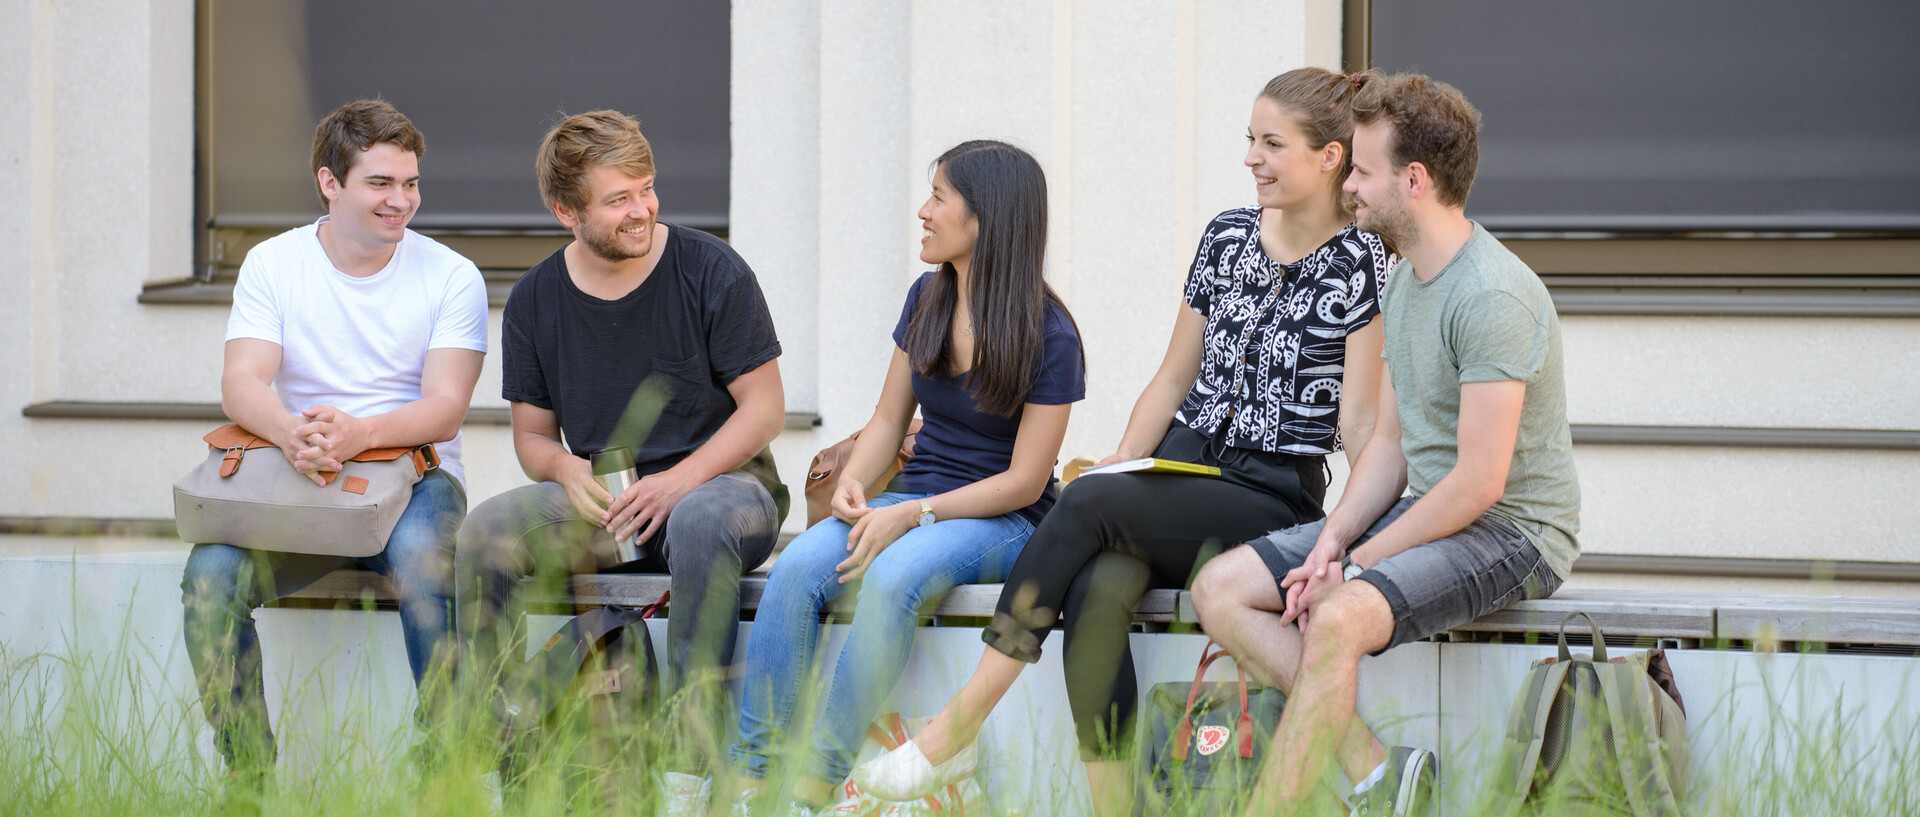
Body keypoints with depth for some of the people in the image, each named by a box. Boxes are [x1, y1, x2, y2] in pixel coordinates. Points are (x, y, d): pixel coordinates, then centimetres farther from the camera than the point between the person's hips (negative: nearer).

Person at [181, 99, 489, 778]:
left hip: (414, 475, -2)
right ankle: (249, 779, -19)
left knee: (421, 556, -37)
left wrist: (359, 433, -32)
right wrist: (290, 433, -32)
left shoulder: (451, 277, 1)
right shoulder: (273, 264, 6)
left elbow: (446, 409, -10)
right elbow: (241, 383, -7)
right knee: (212, 573, -27)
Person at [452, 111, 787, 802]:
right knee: (487, 530, -24)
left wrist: (677, 481, -19)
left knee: (700, 520, -40)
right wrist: (568, 471, -12)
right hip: (601, 503, 4)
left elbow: (765, 408, -5)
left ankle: (689, 764, -39)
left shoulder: (712, 272, -6)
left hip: (719, 482, -4)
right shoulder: (536, 300, 5)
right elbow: (532, 433, 13)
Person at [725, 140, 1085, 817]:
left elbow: (1025, 481, -11)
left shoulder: (1048, 336, -10)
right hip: (912, 502, 6)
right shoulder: (927, 301, 9)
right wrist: (853, 482, -7)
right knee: (796, 569, -25)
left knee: (891, 577, -37)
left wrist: (911, 516, -21)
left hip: (1002, 521, -5)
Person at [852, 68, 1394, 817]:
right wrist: (1119, 467, 4)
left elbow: (1358, 422, -7)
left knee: (1086, 504, -29)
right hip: (1178, 468, 5)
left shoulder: (1363, 265, -3)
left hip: (1271, 497, -5)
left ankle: (956, 729, -26)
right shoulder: (1228, 236, 14)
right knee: (1097, 591, -28)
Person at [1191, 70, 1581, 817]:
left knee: (1338, 619, -34)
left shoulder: (1493, 297, -20)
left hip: (1512, 532, -10)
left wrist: (1356, 564, -16)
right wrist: (1334, 538, -4)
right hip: (1426, 513, 10)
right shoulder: (1404, 280, 11)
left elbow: (1478, 483, -23)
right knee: (1220, 588, -4)